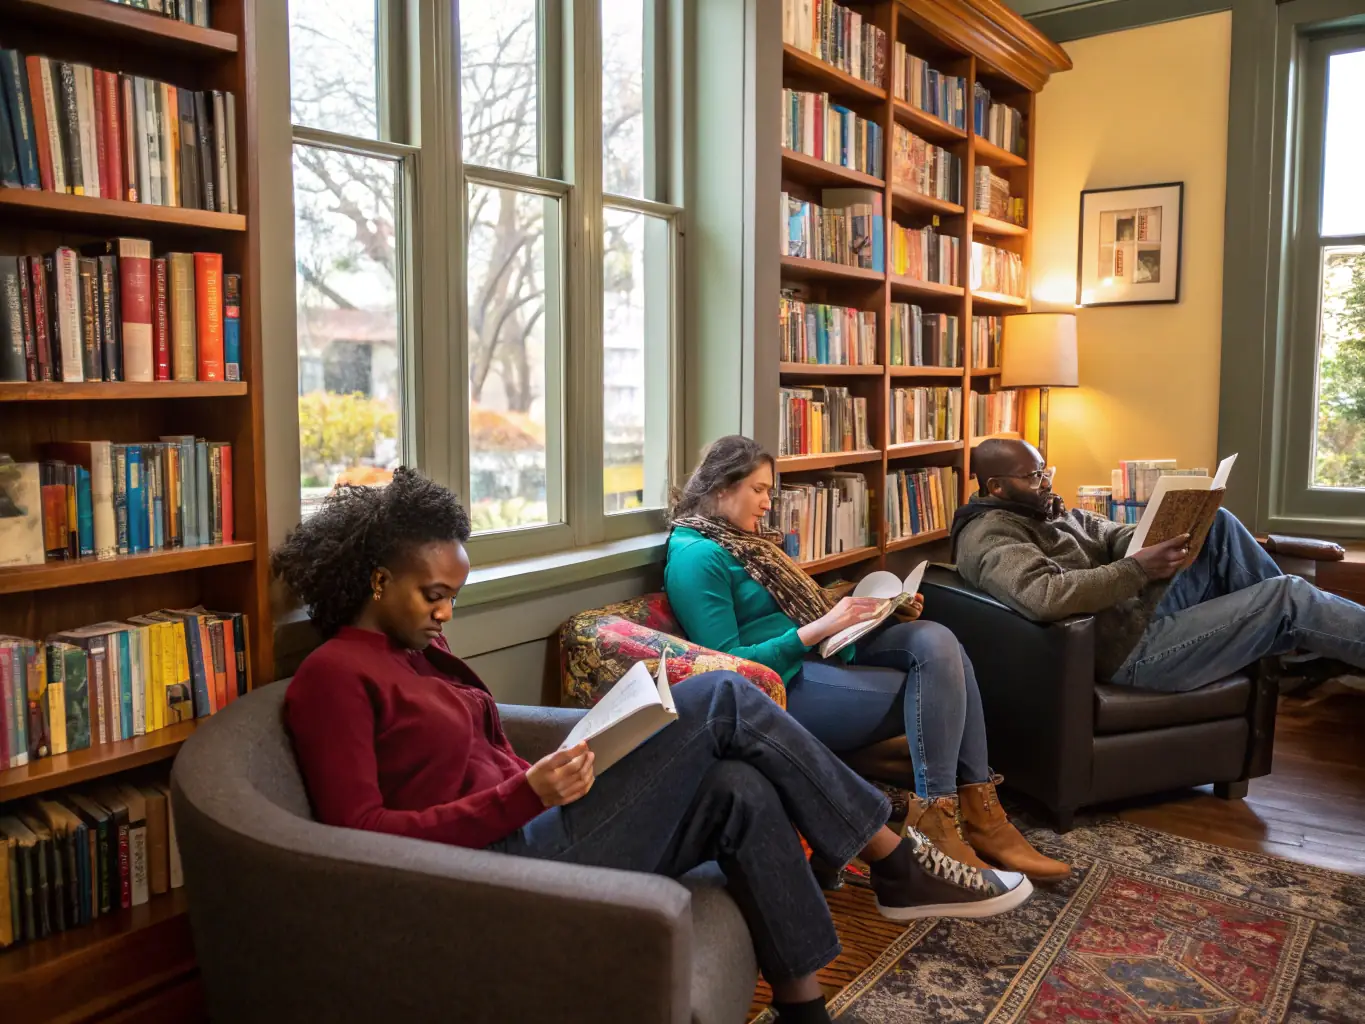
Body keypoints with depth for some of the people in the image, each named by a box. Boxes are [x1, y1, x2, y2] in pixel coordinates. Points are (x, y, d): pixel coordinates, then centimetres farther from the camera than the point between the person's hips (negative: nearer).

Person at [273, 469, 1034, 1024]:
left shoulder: (420, 651, 18)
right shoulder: (333, 676, -8)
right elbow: (361, 830, -17)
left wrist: (551, 778, -4)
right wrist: (522, 797, -24)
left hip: (528, 832, 9)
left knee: (741, 791, -12)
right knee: (722, 698, -13)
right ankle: (897, 862, -2)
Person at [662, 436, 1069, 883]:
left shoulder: (745, 539, 18)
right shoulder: (695, 556, -12)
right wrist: (818, 628, -21)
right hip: (782, 683, -9)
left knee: (935, 642, -15)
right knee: (934, 681, -19)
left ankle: (978, 810, -16)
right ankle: (933, 823, -15)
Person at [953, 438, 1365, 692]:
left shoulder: (1050, 514, 15)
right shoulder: (989, 535, -17)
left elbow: (1116, 536, 12)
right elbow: (1044, 597, -34)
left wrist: (1168, 535, -10)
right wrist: (1138, 570, -31)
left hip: (1145, 607, 10)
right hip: (1129, 647, -10)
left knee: (1218, 525, 1)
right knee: (1286, 598, -9)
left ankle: (1302, 651, 8)